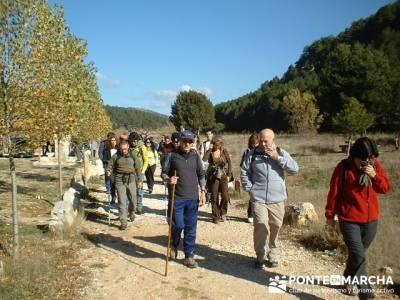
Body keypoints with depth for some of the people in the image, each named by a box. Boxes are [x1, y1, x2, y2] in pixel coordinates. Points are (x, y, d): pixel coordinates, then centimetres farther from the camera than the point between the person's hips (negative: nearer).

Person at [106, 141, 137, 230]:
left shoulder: (132, 156, 9)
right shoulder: (115, 156, 3)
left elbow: (137, 167, 13)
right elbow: (110, 166, 4)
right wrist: (108, 171, -19)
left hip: (131, 180, 2)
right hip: (120, 181, -2)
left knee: (133, 200, 8)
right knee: (122, 201, -4)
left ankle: (131, 213, 40)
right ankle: (123, 222, 1)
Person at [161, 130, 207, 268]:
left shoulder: (195, 156, 5)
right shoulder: (172, 155, -4)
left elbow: (201, 174, 11)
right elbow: (164, 173, 1)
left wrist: (203, 191, 4)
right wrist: (168, 179, -20)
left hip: (192, 198, 3)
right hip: (177, 197, -2)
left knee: (191, 228, 6)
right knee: (178, 225, -1)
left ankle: (189, 256, 19)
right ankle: (174, 245, 31)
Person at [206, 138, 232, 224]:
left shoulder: (224, 151, -2)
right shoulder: (211, 153, -3)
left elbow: (229, 163, 3)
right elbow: (209, 165, -1)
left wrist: (229, 175, 1)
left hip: (223, 177, 0)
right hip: (213, 177, 0)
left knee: (225, 196, -1)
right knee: (214, 197, 2)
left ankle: (223, 214, 22)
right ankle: (216, 216, 15)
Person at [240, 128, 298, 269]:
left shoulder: (280, 153, 2)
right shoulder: (252, 154, 0)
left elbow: (295, 168, -9)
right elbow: (244, 173, 7)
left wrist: (277, 157, -17)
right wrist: (249, 188, -2)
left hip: (277, 199, 2)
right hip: (258, 198, -1)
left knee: (275, 228, 10)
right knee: (260, 227, -7)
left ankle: (273, 255, 28)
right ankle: (260, 256, 11)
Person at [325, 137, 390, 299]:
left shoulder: (376, 165, 1)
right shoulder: (344, 167, -12)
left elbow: (385, 188, 3)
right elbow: (334, 193, -7)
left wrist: (375, 175, -16)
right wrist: (330, 215, -3)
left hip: (371, 220, 5)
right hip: (349, 220, -4)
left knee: (357, 255, 17)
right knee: (358, 256, -12)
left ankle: (348, 279, 39)